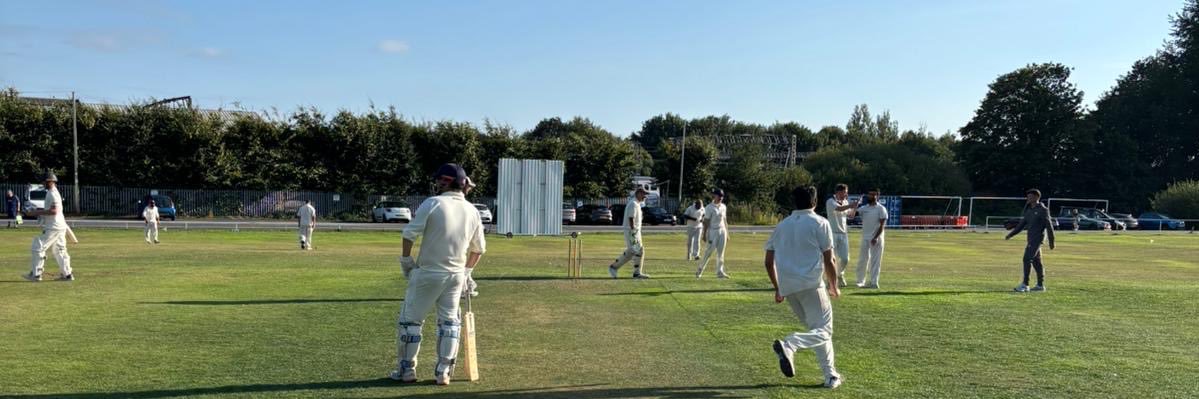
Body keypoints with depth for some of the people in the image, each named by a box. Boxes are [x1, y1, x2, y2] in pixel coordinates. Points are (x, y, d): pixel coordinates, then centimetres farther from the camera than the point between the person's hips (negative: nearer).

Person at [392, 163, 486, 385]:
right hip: (456, 274, 4)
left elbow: (410, 234, -14)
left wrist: (406, 260, -2)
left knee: (410, 319, 9)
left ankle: (407, 370, 13)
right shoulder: (472, 211, 3)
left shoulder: (433, 203, -11)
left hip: (428, 273, -4)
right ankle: (444, 372, 13)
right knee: (449, 322, 14)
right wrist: (466, 271, 19)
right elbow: (478, 248, 9)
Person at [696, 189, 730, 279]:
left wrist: (727, 234, 13)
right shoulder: (709, 207, -8)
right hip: (713, 231, -6)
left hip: (722, 231, 6)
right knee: (709, 251, -6)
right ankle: (700, 269, 8)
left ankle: (720, 272, 7)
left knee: (721, 253, 4)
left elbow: (725, 220, 15)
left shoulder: (723, 207, 10)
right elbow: (706, 222, -10)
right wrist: (705, 234, -14)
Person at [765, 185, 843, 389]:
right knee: (823, 331, -3)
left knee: (817, 327, 18)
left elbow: (769, 262, 15)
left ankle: (831, 376, 18)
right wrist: (834, 286, 11)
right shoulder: (820, 223, 1)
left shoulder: (782, 225, 15)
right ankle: (788, 345, -29)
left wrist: (777, 288, 25)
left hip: (787, 287, 6)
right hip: (810, 284, -6)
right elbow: (829, 261, -3)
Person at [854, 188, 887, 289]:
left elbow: (882, 225, -11)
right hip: (865, 238, 5)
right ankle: (861, 281, 21)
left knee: (875, 260, -3)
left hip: (876, 239, -5)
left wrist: (876, 237, -19)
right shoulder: (864, 208, 9)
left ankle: (874, 282, 0)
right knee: (862, 260, 10)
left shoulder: (881, 209, -6)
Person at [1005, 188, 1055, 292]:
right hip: (1031, 239, 8)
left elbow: (1049, 226, -10)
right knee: (1036, 261, 11)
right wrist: (1011, 234, 15)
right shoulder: (1028, 210, 15)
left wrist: (1051, 242, -12)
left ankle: (1025, 285, -16)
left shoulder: (1042, 210, -8)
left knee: (1027, 259, -15)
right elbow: (1022, 224, 20)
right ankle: (1040, 285, 17)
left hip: (1038, 238, -8)